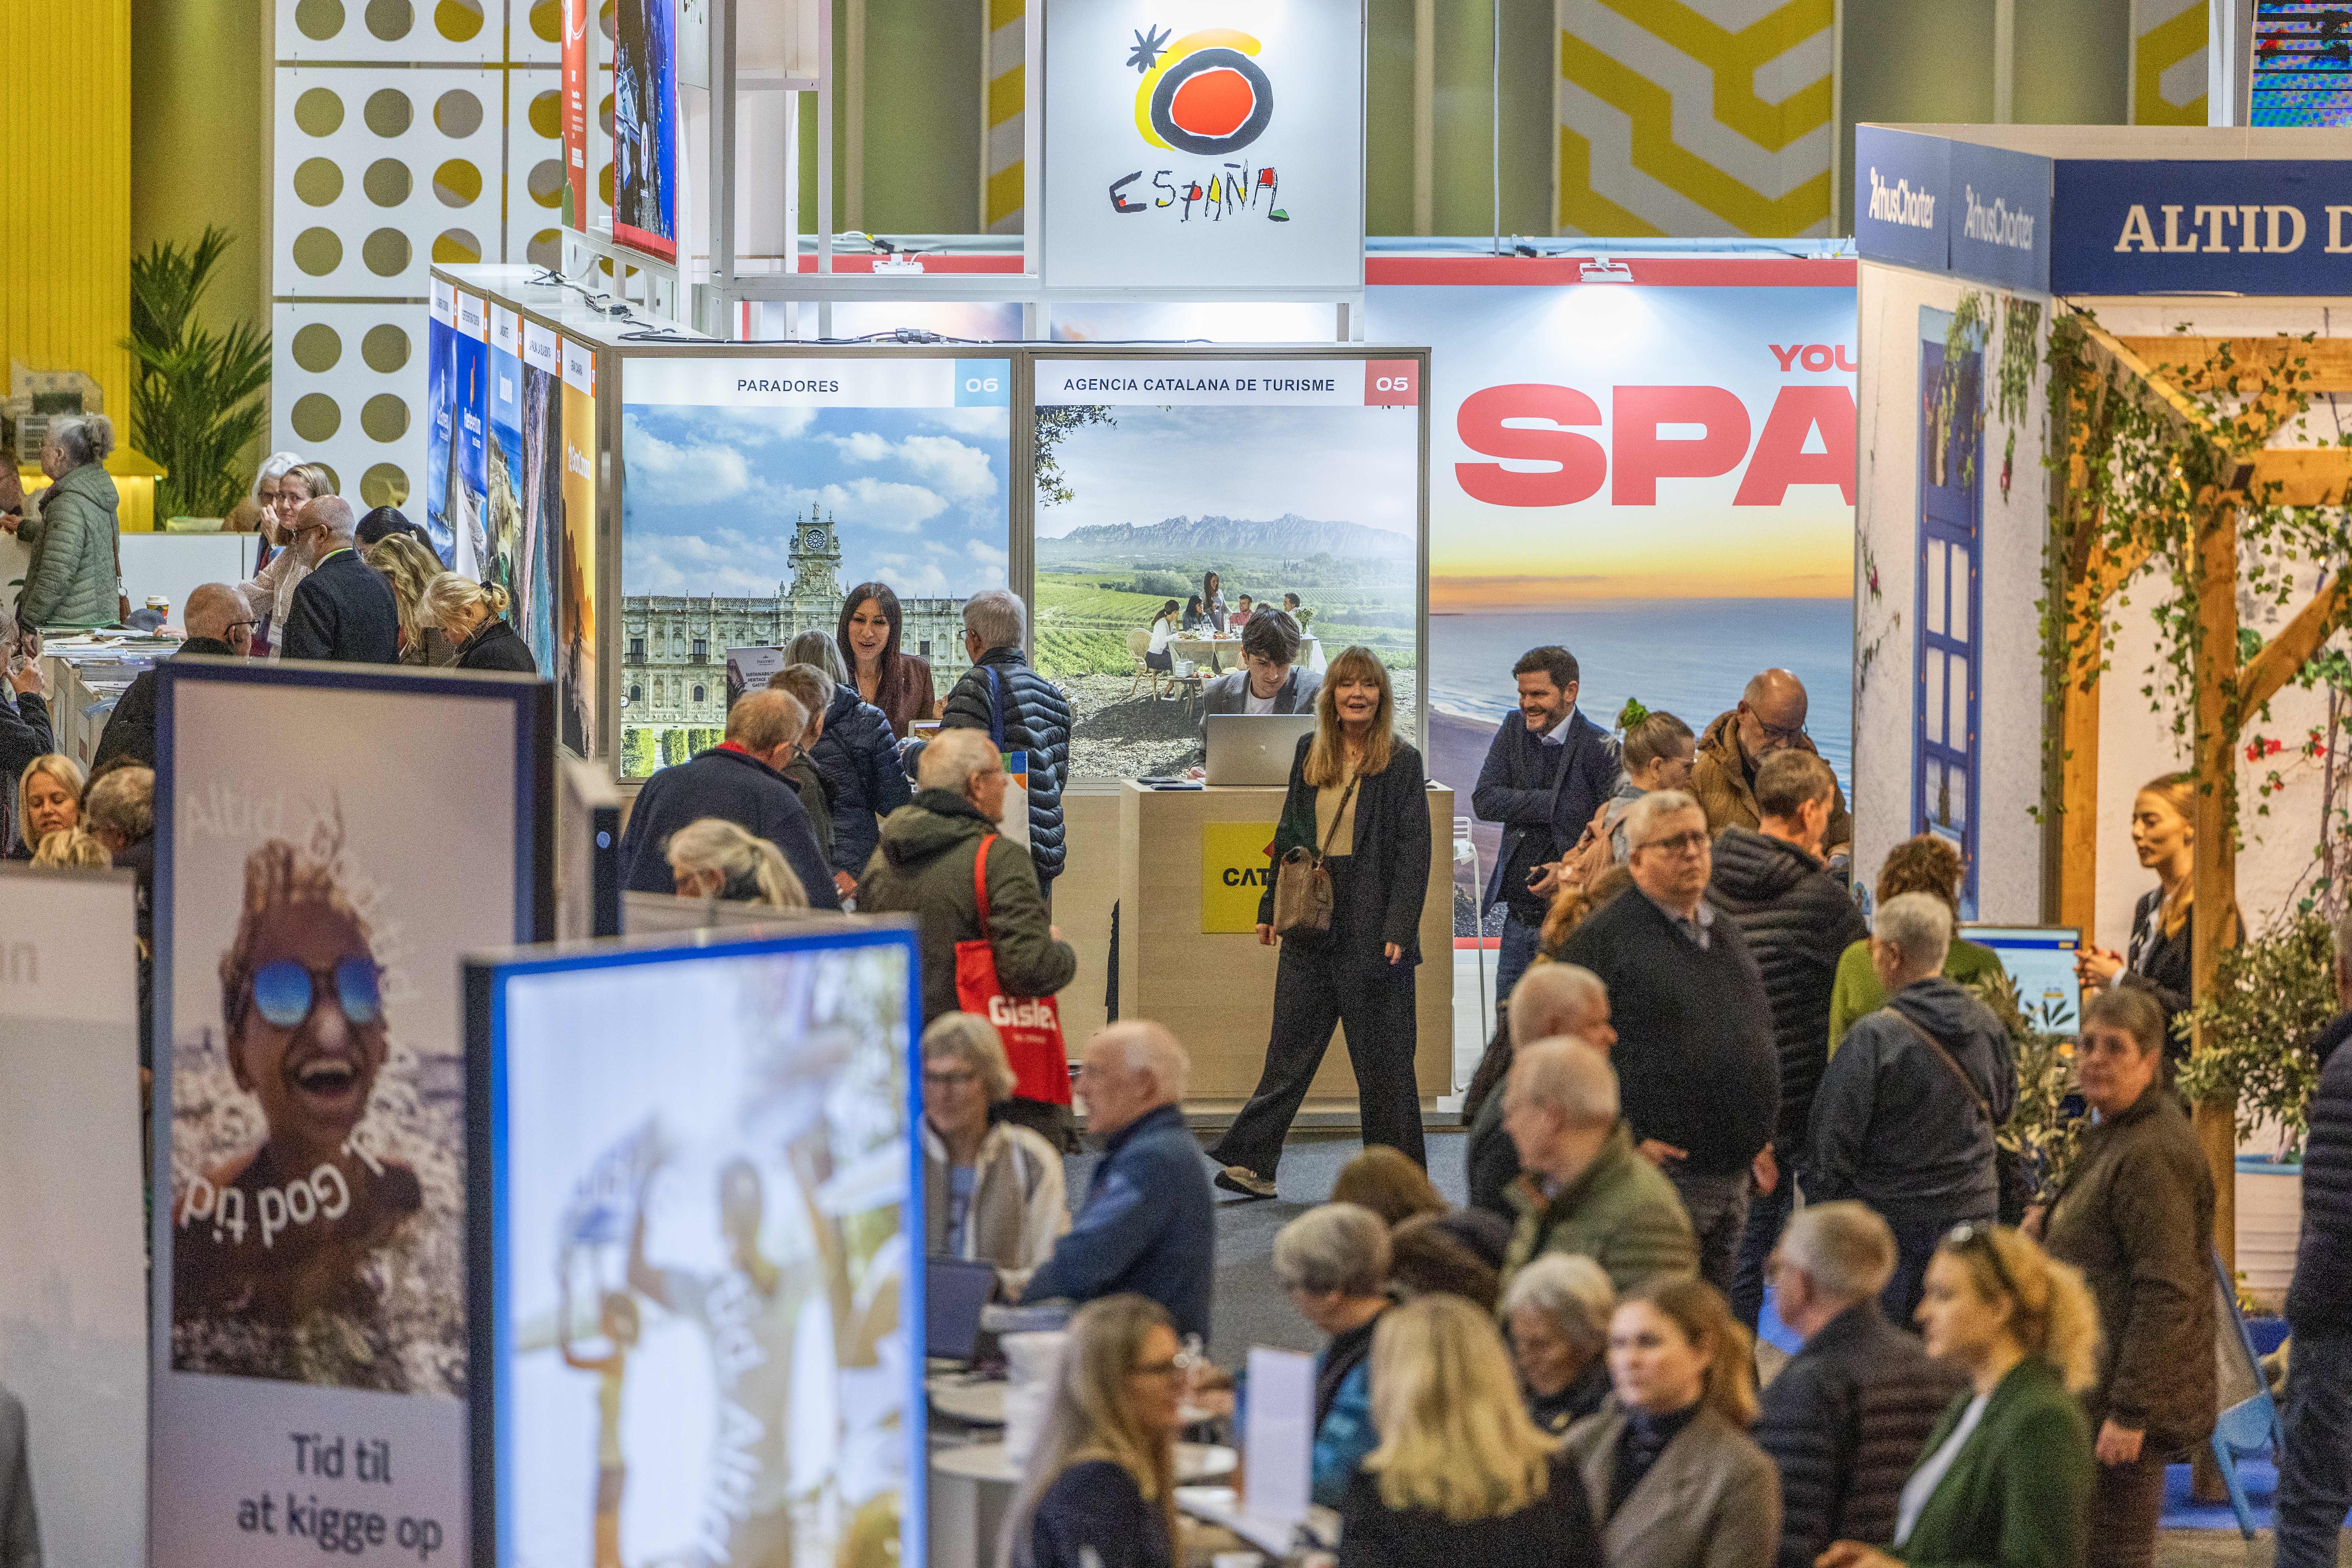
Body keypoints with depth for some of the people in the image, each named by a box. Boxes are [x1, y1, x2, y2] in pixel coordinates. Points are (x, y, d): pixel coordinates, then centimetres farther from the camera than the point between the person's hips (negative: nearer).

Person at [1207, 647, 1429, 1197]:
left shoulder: (1401, 761, -5)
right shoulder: (1310, 752, 10)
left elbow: (1413, 850, -8)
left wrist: (1399, 929, -16)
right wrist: (1272, 908, 13)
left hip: (1373, 925, -4)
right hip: (1311, 922, 4)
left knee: (1382, 1055, 2)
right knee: (1291, 1047, 6)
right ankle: (1252, 1162, 7)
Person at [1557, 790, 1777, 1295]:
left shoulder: (1726, 931, 17)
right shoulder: (1604, 936, -8)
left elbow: (1760, 1024, 28)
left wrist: (1759, 1137, 20)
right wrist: (1625, 1140, -17)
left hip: (1732, 1173, 7)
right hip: (1664, 1171, -7)